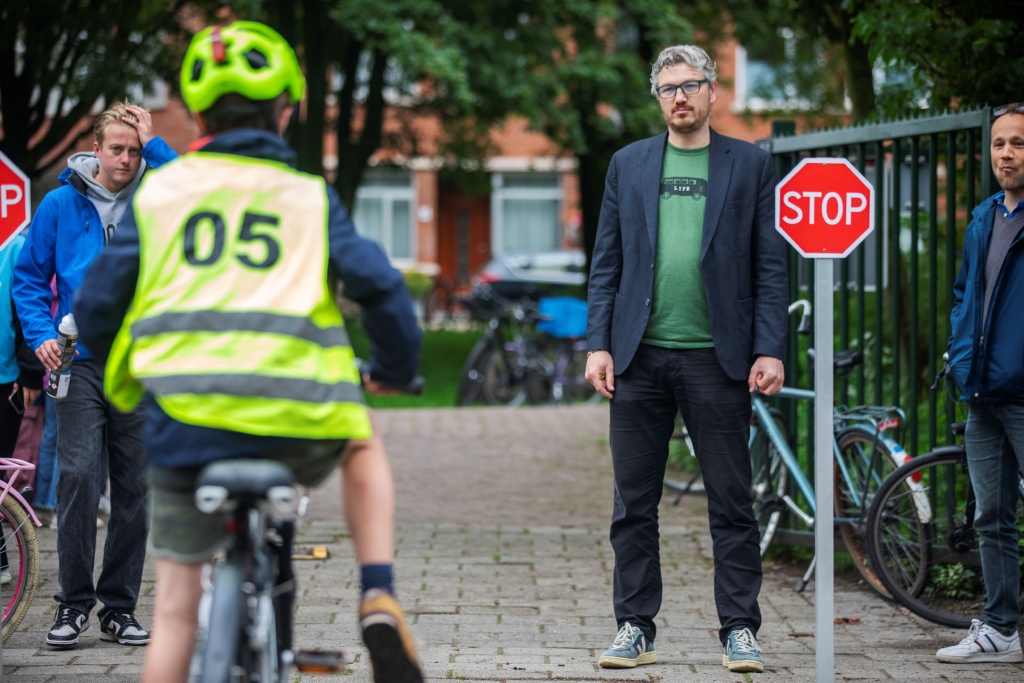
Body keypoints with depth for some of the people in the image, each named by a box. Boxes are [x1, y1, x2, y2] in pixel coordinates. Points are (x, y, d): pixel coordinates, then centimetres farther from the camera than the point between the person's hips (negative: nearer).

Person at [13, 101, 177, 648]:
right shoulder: (61, 203, 5)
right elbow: (30, 276, 8)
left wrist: (153, 144, -10)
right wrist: (41, 335, -6)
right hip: (81, 364, -1)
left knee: (134, 489, 5)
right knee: (78, 475, -12)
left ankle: (119, 607, 13)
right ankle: (73, 603, -3)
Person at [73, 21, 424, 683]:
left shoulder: (158, 192, 12)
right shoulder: (310, 197, 10)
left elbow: (96, 309, 10)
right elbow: (379, 284, 1)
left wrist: (125, 381, 29)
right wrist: (395, 367, 19)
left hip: (185, 420, 0)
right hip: (298, 422, 0)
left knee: (177, 601, 14)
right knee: (362, 442, 34)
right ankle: (379, 599, 15)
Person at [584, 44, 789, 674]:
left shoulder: (751, 165, 6)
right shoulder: (629, 165, 12)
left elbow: (770, 265, 3)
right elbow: (607, 262, 11)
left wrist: (769, 351, -6)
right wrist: (598, 345, 1)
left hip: (716, 358, -2)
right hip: (639, 357, 2)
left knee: (732, 503, 1)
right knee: (634, 504, 5)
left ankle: (740, 630, 7)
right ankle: (636, 629, 11)